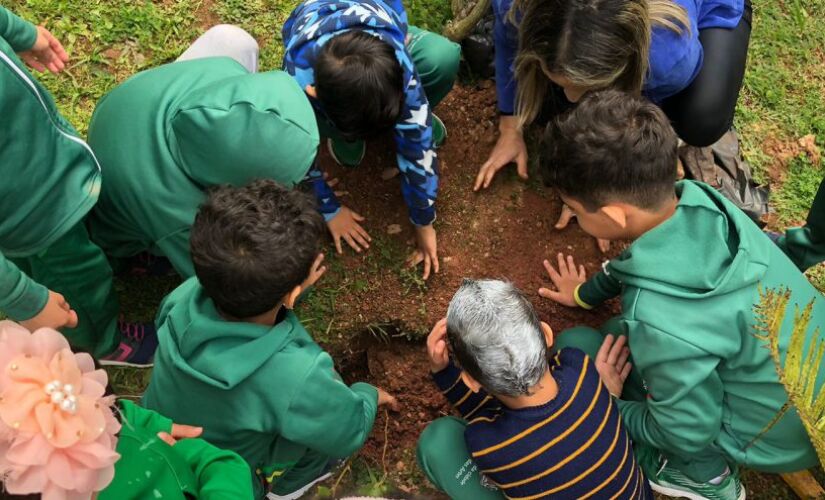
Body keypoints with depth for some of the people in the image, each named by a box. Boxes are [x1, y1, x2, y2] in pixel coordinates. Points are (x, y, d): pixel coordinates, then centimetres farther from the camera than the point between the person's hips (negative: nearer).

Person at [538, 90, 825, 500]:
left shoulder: (662, 323, -38)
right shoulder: (699, 198, -18)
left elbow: (688, 434, -19)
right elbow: (652, 253, 6)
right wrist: (588, 292, 21)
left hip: (780, 438, -6)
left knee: (574, 349, -6)